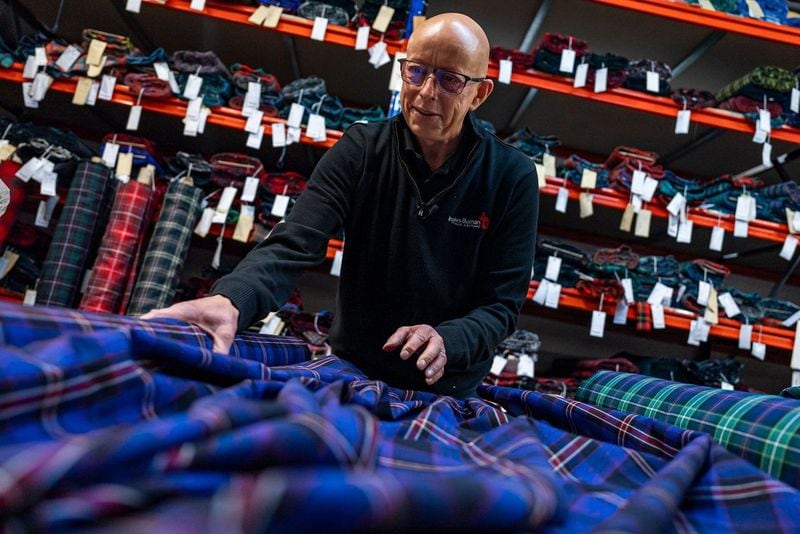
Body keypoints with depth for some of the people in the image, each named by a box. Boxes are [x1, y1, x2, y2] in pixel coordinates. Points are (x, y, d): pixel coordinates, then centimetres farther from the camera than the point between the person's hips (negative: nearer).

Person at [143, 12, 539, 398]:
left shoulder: (512, 177, -14)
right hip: (352, 371, 1)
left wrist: (446, 341, -33)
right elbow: (293, 245, -24)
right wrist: (230, 301, -44)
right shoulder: (361, 150, -12)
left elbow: (502, 303, -13)